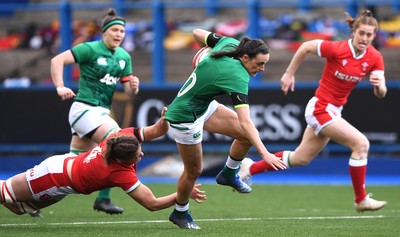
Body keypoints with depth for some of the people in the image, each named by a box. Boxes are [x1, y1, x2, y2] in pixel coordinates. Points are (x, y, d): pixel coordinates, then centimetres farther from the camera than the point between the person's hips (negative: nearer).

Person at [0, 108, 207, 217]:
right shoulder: (121, 174, -37)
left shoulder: (124, 136, -23)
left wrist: (165, 118, -35)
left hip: (63, 163, 7)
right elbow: (152, 204, -34)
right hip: (56, 180, -7)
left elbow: (157, 130, -14)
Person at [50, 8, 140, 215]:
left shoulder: (124, 57, 10)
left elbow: (129, 91, 11)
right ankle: (103, 199, -17)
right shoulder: (90, 49, -10)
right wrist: (60, 87, -27)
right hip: (84, 110, -8)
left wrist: (134, 86, -12)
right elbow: (57, 60, -16)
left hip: (102, 112, 8)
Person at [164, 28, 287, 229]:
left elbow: (197, 34, 4)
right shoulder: (237, 77, -33)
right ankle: (180, 213, 29)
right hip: (185, 116, -9)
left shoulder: (230, 44, -12)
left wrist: (211, 54, 21)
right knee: (194, 171, 6)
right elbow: (245, 122, -39)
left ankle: (229, 174, 22)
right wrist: (264, 154, -44)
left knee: (246, 134, 0)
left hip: (204, 106, 9)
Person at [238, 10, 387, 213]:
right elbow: (306, 47, -8)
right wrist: (289, 74, -2)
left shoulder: (374, 58, -8)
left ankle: (250, 168, 37)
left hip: (334, 110, 7)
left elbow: (380, 94, -10)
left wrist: (379, 85, -33)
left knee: (300, 159, 19)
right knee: (361, 143, -20)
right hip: (320, 108, -7)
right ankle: (361, 200, -8)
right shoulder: (337, 49, -22)